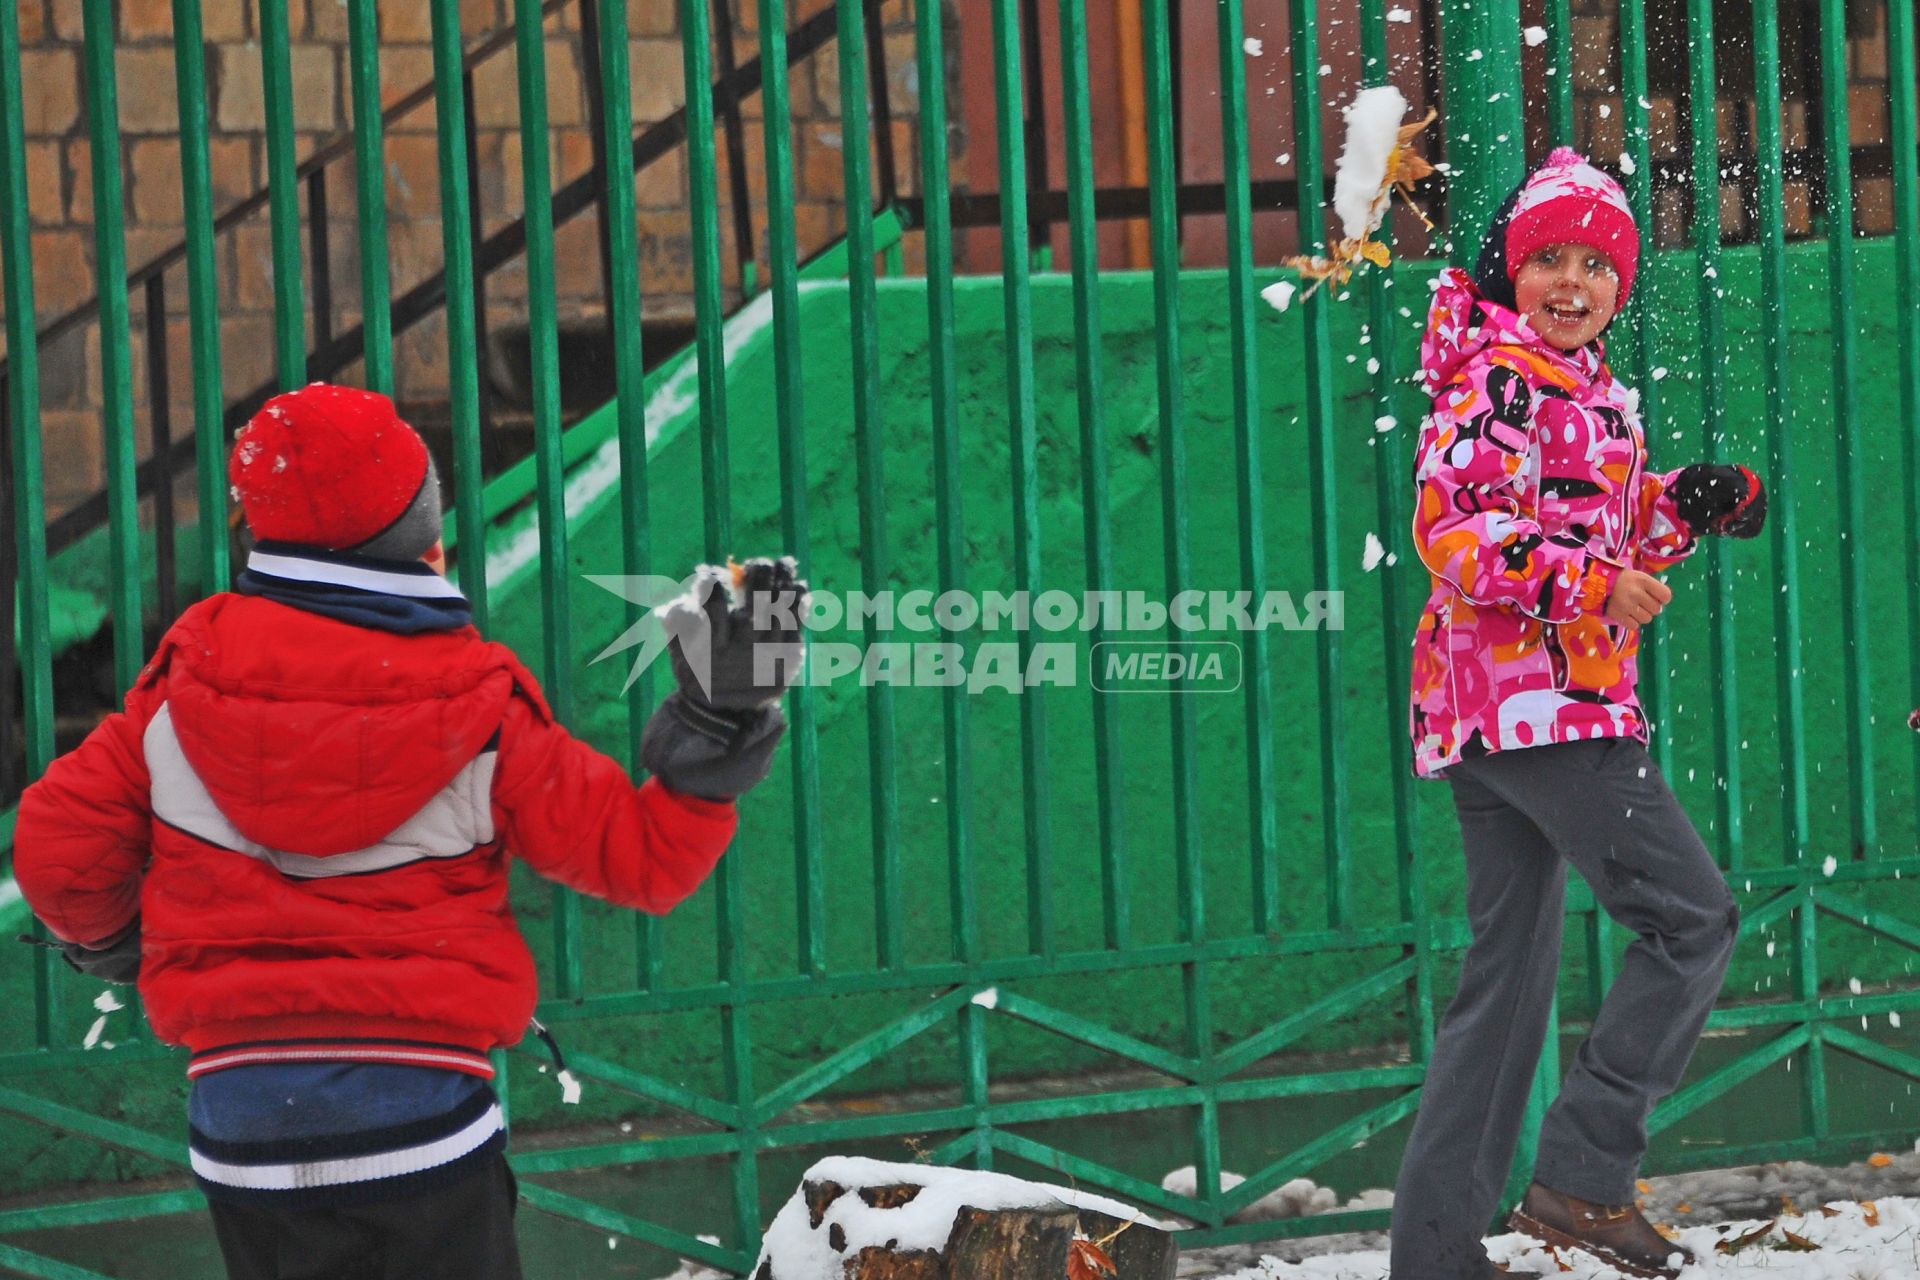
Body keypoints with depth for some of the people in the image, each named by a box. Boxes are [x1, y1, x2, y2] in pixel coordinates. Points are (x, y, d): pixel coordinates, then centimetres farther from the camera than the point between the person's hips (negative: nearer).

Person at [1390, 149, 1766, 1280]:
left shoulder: (1587, 388, 21)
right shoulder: (1500, 375, -9)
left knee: (1513, 972, 10)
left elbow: (1601, 541, 27)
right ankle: (1584, 1176, -11)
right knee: (1695, 918, -10)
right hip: (1532, 696, -10)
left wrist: (1692, 505, 10)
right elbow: (1451, 530, -20)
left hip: (1492, 719, 10)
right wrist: (1582, 582, -30)